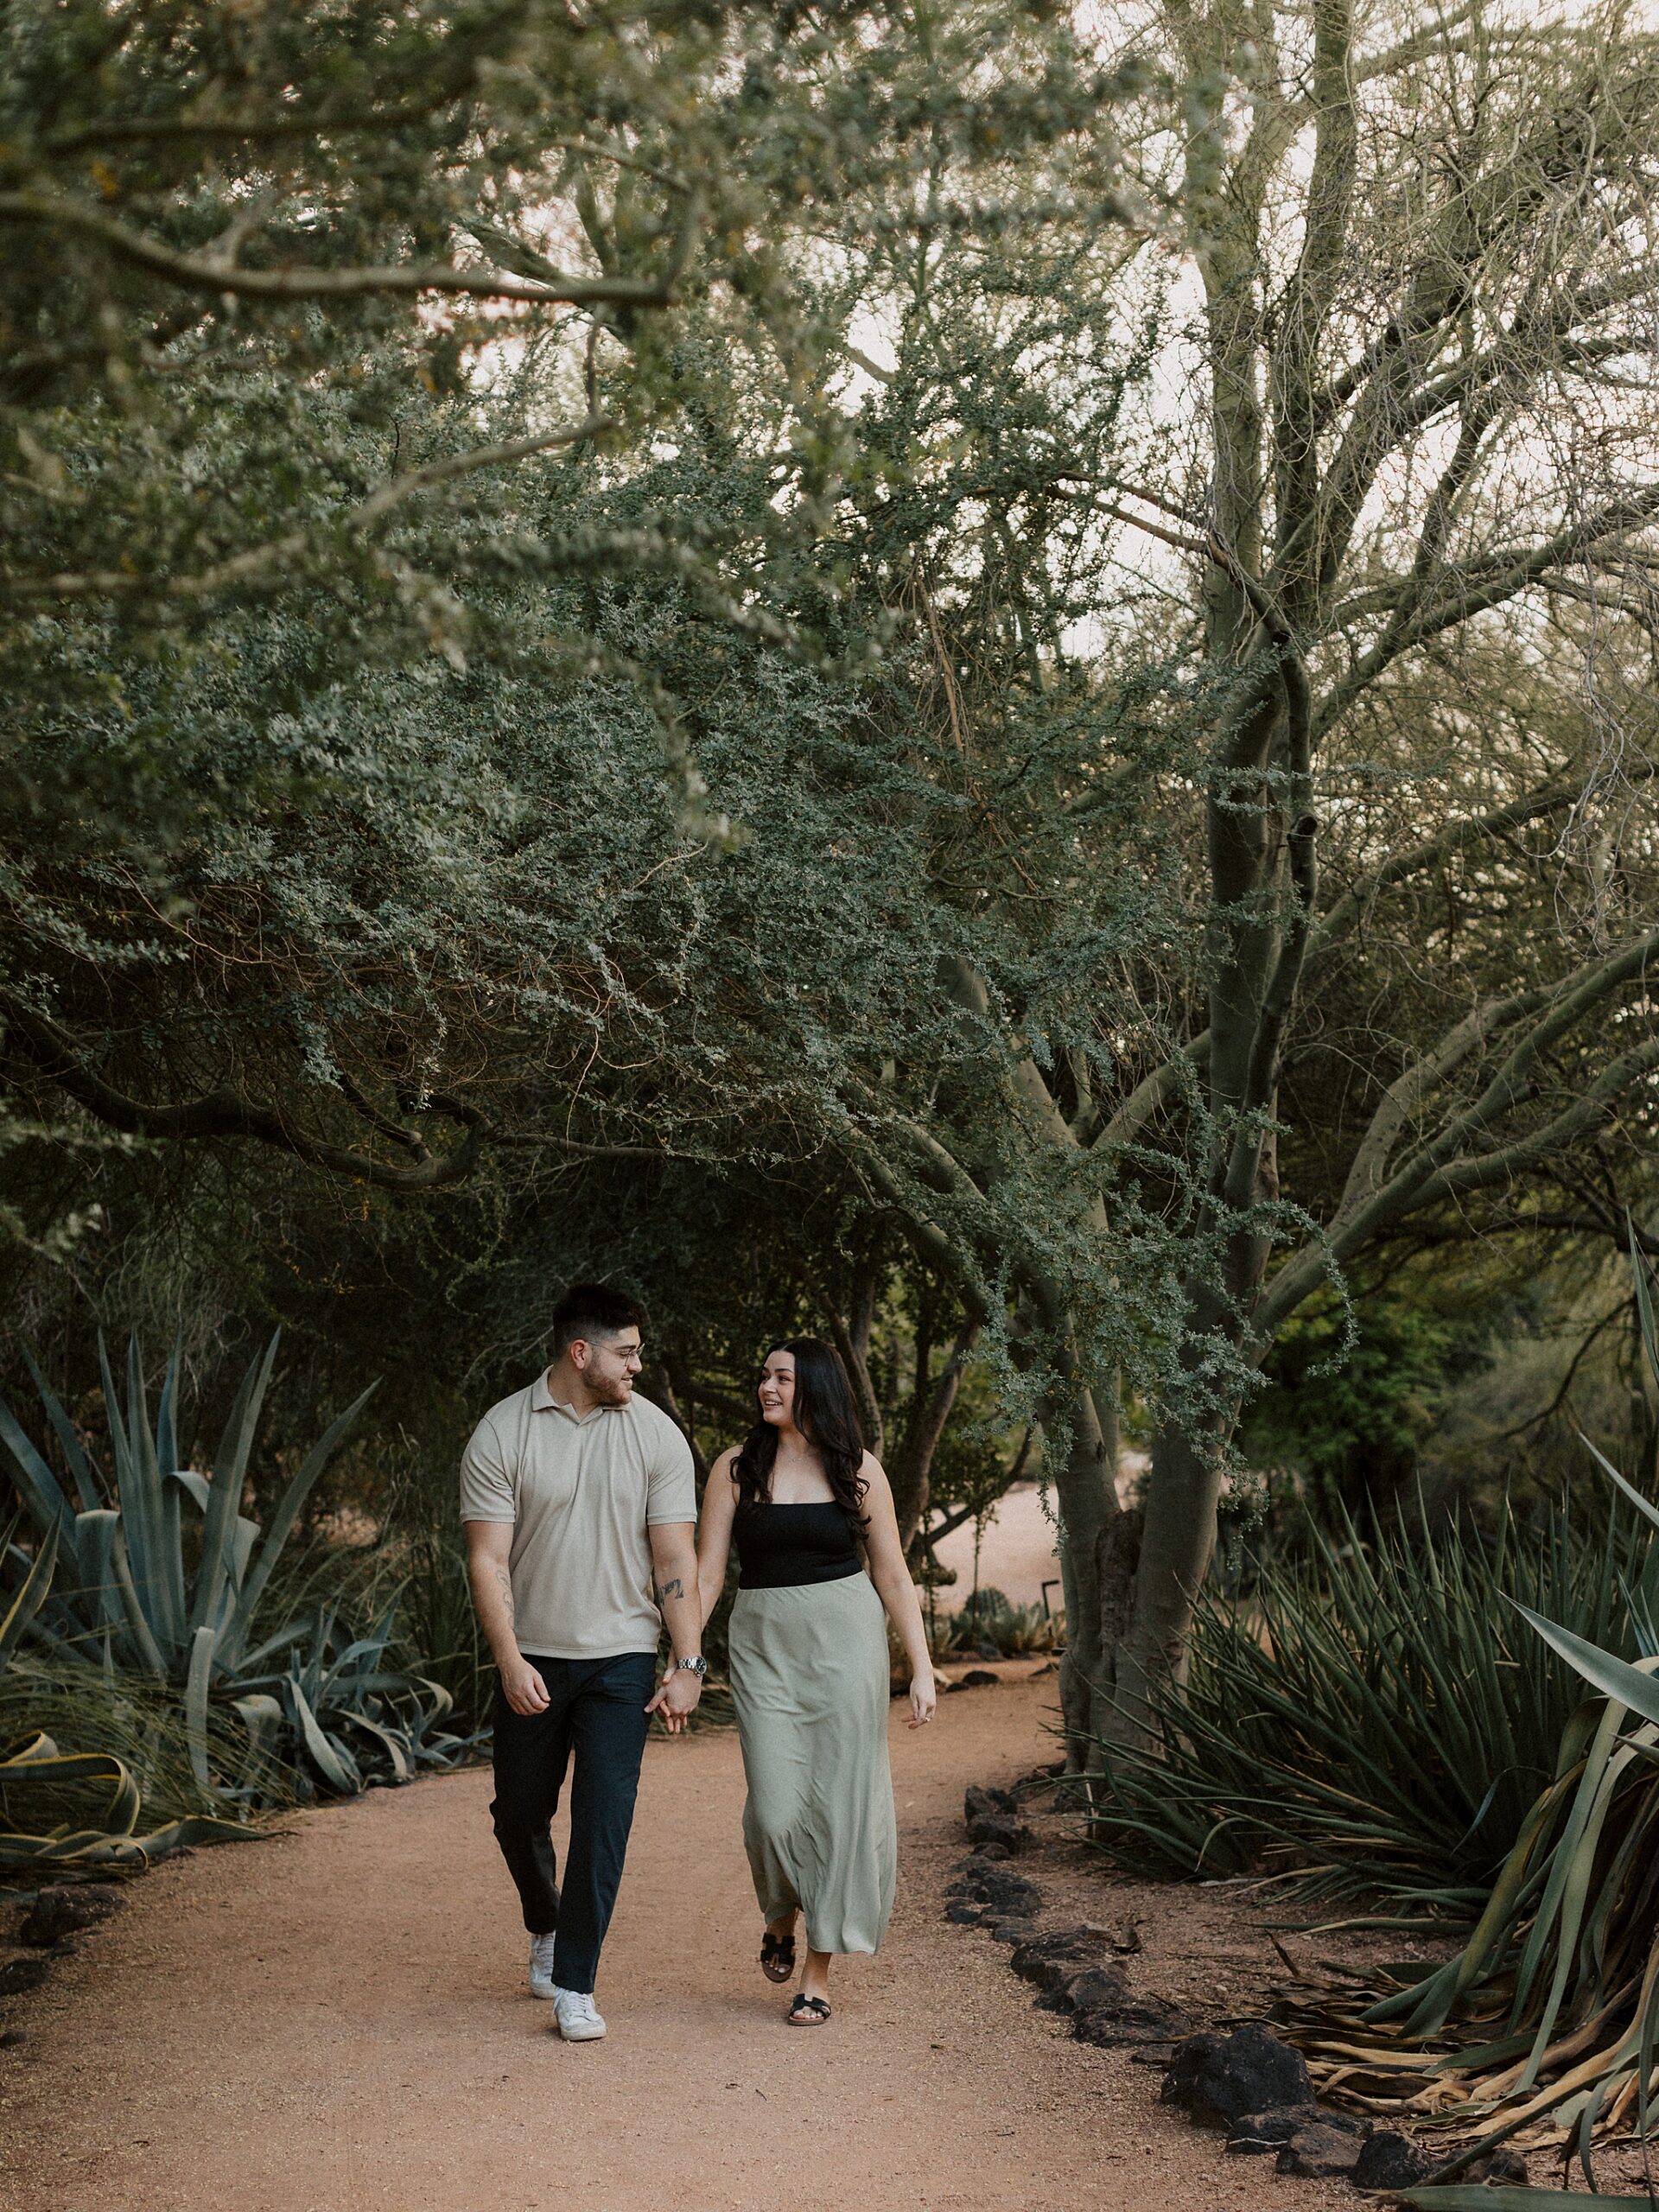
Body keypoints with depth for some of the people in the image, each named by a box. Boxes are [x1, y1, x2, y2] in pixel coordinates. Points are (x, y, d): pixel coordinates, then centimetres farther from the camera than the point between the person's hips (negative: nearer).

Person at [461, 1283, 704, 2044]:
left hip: (621, 1659, 0)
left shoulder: (655, 1434, -3)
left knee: (602, 1821, -7)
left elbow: (675, 1559, -3)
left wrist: (688, 1665, -8)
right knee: (520, 1813, 12)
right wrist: (510, 1659, -17)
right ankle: (545, 1927, 41)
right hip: (531, 1660, 1)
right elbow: (488, 1558, -8)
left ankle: (573, 1985, 3)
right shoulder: (501, 1433, -6)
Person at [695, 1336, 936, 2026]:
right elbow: (707, 1573, 2)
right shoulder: (736, 1467, 3)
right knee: (775, 1809, -6)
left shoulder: (857, 1470, 2)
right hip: (763, 1647, 0)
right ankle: (780, 1919, 26)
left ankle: (819, 1972, 10)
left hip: (844, 1641, 0)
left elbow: (892, 1577, 6)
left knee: (839, 1804, -1)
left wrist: (921, 1670, 0)